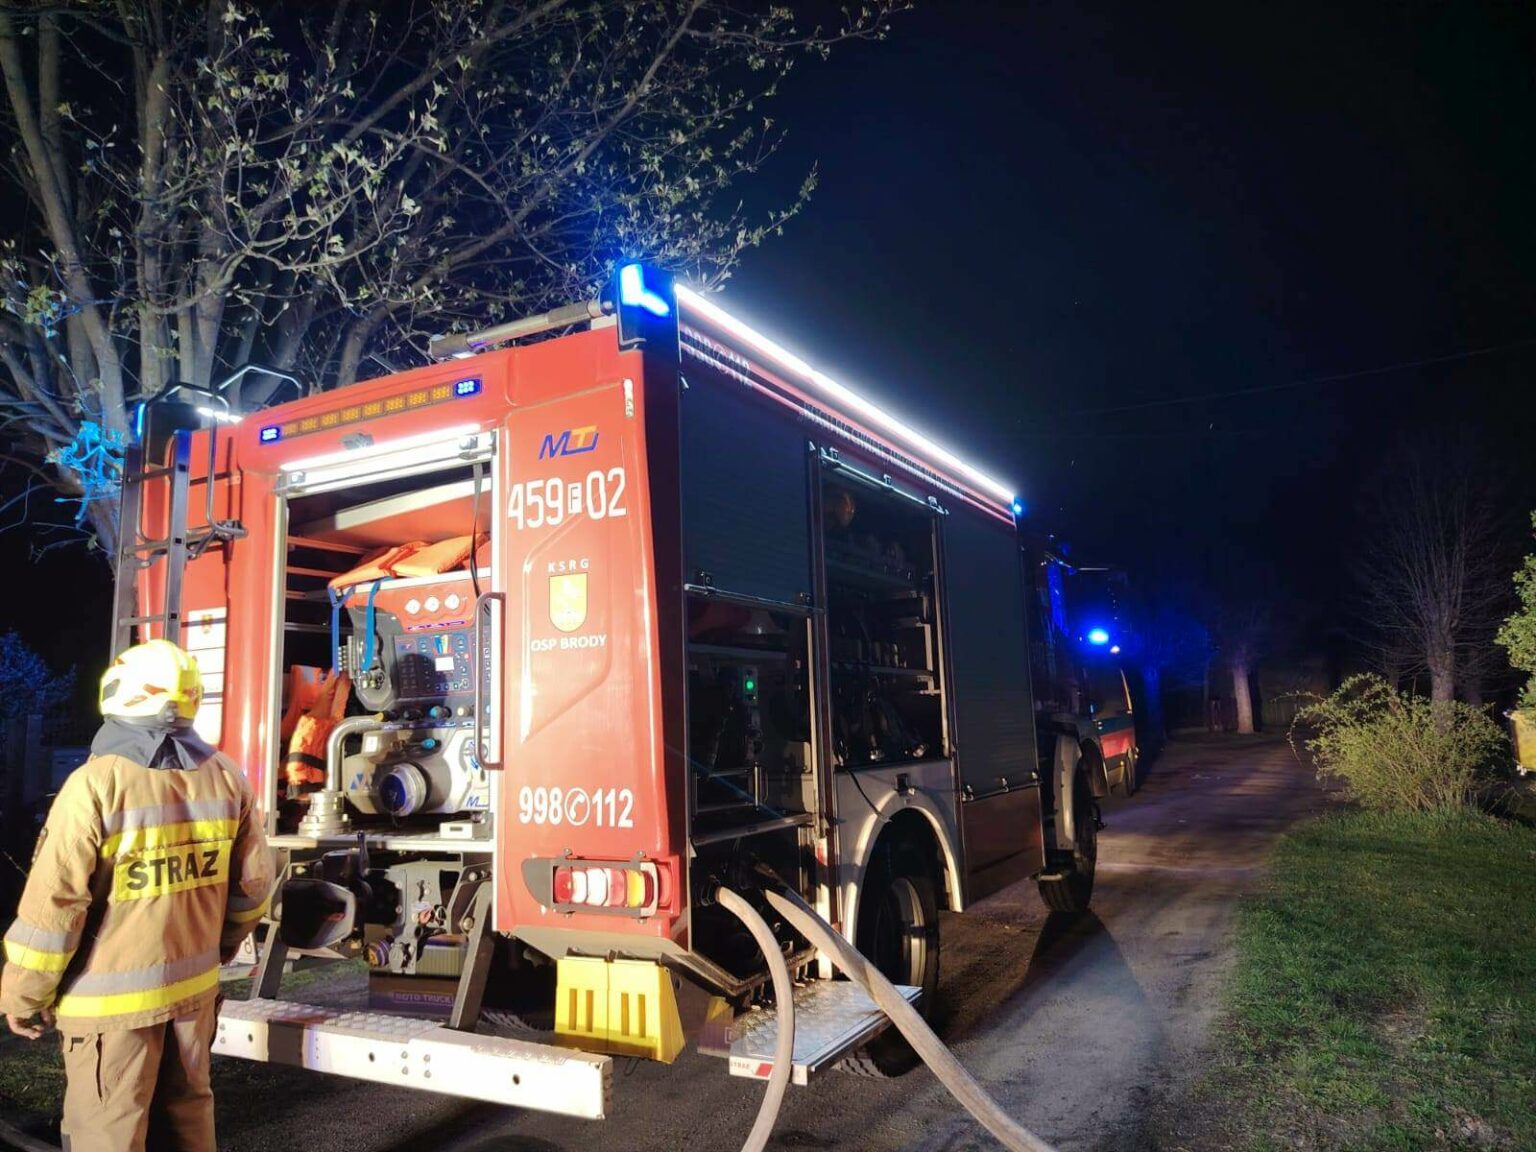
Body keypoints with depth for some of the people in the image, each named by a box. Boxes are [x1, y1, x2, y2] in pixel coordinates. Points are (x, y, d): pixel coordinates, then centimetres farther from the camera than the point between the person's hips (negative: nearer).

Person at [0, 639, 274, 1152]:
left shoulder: (96, 782, -18)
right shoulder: (227, 778, -2)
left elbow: (54, 904, -15)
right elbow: (253, 882, 5)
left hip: (113, 996, -5)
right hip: (196, 985, 5)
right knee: (187, 1110, 20)